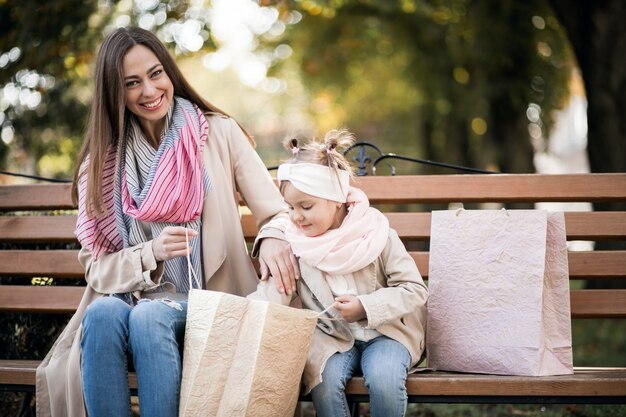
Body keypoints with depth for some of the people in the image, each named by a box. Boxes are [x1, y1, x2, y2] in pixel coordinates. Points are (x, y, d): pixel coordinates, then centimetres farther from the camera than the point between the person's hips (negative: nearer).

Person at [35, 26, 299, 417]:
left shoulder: (219, 132, 3)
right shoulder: (105, 160, 7)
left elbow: (276, 212, 0)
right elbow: (98, 267, 4)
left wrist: (273, 238, -24)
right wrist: (151, 253, -17)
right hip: (135, 300, 2)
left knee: (149, 315, -33)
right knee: (102, 312, -31)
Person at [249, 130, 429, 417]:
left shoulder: (376, 234, -9)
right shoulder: (295, 244, -2)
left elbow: (415, 291, -8)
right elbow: (272, 294, -12)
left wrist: (366, 307, -20)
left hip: (384, 331, -2)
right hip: (331, 337, 2)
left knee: (384, 379, -31)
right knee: (324, 382, -28)